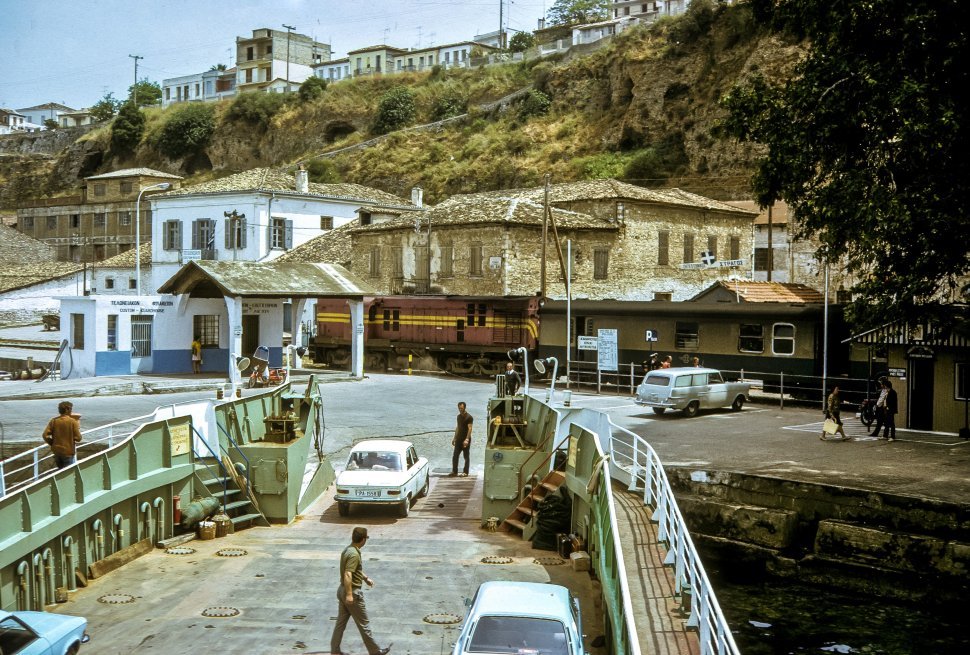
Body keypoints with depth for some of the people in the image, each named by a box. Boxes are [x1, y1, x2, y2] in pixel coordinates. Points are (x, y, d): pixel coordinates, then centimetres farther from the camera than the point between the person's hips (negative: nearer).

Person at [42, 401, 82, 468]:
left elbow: (45, 435, -7)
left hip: (57, 451, 5)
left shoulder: (53, 421, -2)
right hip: (68, 452, -4)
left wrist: (53, 444, 8)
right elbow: (78, 438, -11)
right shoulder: (73, 421, -12)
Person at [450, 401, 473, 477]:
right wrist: (454, 438, 16)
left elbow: (470, 428, -17)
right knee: (455, 455, 4)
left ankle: (465, 472, 6)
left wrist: (467, 439, -24)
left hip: (465, 440, -7)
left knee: (466, 457, 1)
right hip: (459, 439, 7)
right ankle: (454, 471, 10)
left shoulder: (469, 417, -12)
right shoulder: (459, 416, 12)